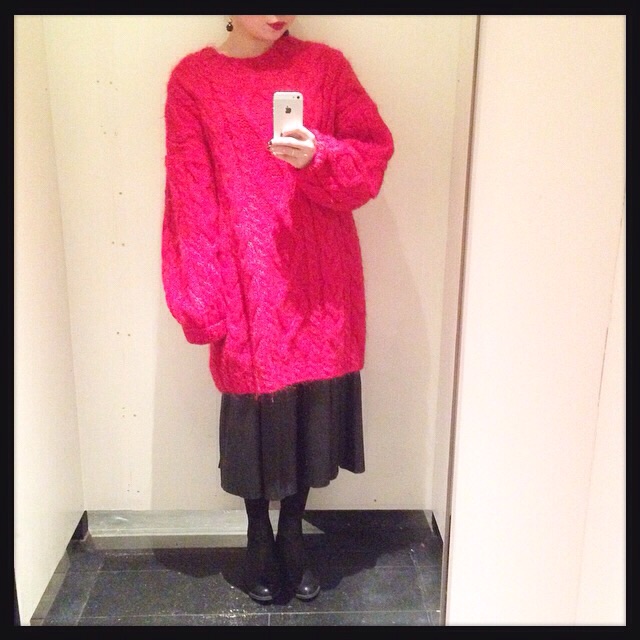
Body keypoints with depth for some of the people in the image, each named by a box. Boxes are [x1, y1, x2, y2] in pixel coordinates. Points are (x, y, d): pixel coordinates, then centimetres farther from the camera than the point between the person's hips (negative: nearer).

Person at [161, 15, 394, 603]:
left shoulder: (325, 66, 4)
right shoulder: (193, 80, 0)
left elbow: (375, 152, -1)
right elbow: (191, 199, -4)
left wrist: (319, 157, -21)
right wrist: (201, 299, -8)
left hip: (318, 284, 2)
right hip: (246, 286, -1)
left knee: (312, 410, 11)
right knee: (253, 416, 9)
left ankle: (292, 536, 34)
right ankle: (258, 538, 35)